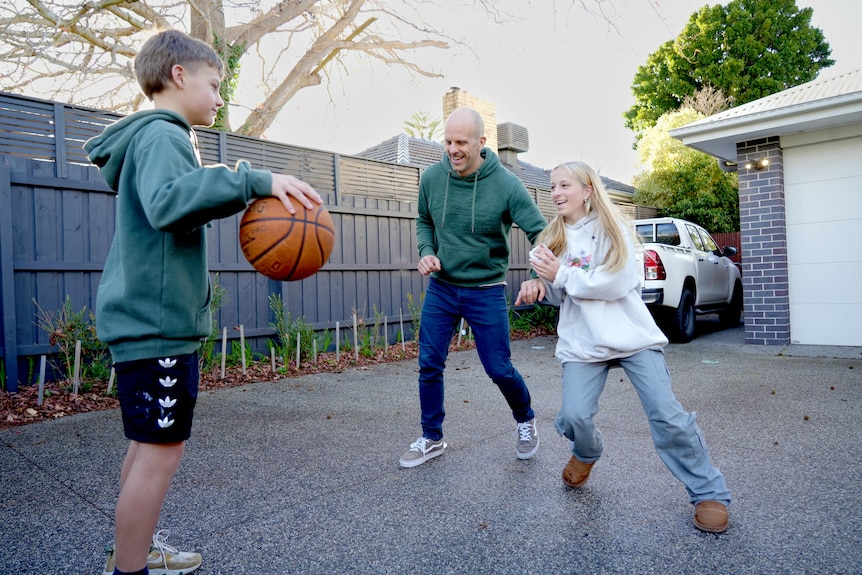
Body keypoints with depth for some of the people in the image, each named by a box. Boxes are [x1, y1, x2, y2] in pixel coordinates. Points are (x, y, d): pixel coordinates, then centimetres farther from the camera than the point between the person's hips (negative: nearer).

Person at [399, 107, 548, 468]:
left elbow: (542, 233, -16)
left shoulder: (506, 185, -16)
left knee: (499, 369, 4)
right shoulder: (432, 177, -5)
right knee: (429, 366, 5)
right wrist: (426, 252, -7)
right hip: (440, 287, 3)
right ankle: (432, 439, 26)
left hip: (486, 291, -3)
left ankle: (526, 421, 35)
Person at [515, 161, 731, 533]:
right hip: (582, 343, 3)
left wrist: (562, 275, -15)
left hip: (632, 336, -3)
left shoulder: (610, 229, -3)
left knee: (668, 415, -7)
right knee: (574, 416, -11)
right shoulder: (553, 239, 11)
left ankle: (709, 493, 13)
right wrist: (539, 286, -6)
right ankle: (586, 454, 25)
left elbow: (619, 281, -16)